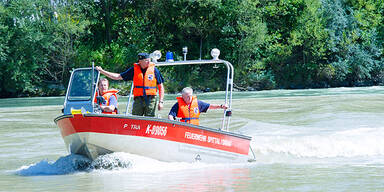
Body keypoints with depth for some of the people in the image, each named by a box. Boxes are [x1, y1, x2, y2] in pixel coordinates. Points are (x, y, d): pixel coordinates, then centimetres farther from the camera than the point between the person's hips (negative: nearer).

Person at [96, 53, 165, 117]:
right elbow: (118, 77, 13)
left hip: (151, 99, -2)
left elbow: (161, 87, 6)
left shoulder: (154, 70, 2)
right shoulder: (134, 70, 7)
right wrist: (102, 71, 12)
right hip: (138, 99, 2)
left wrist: (161, 102, -2)